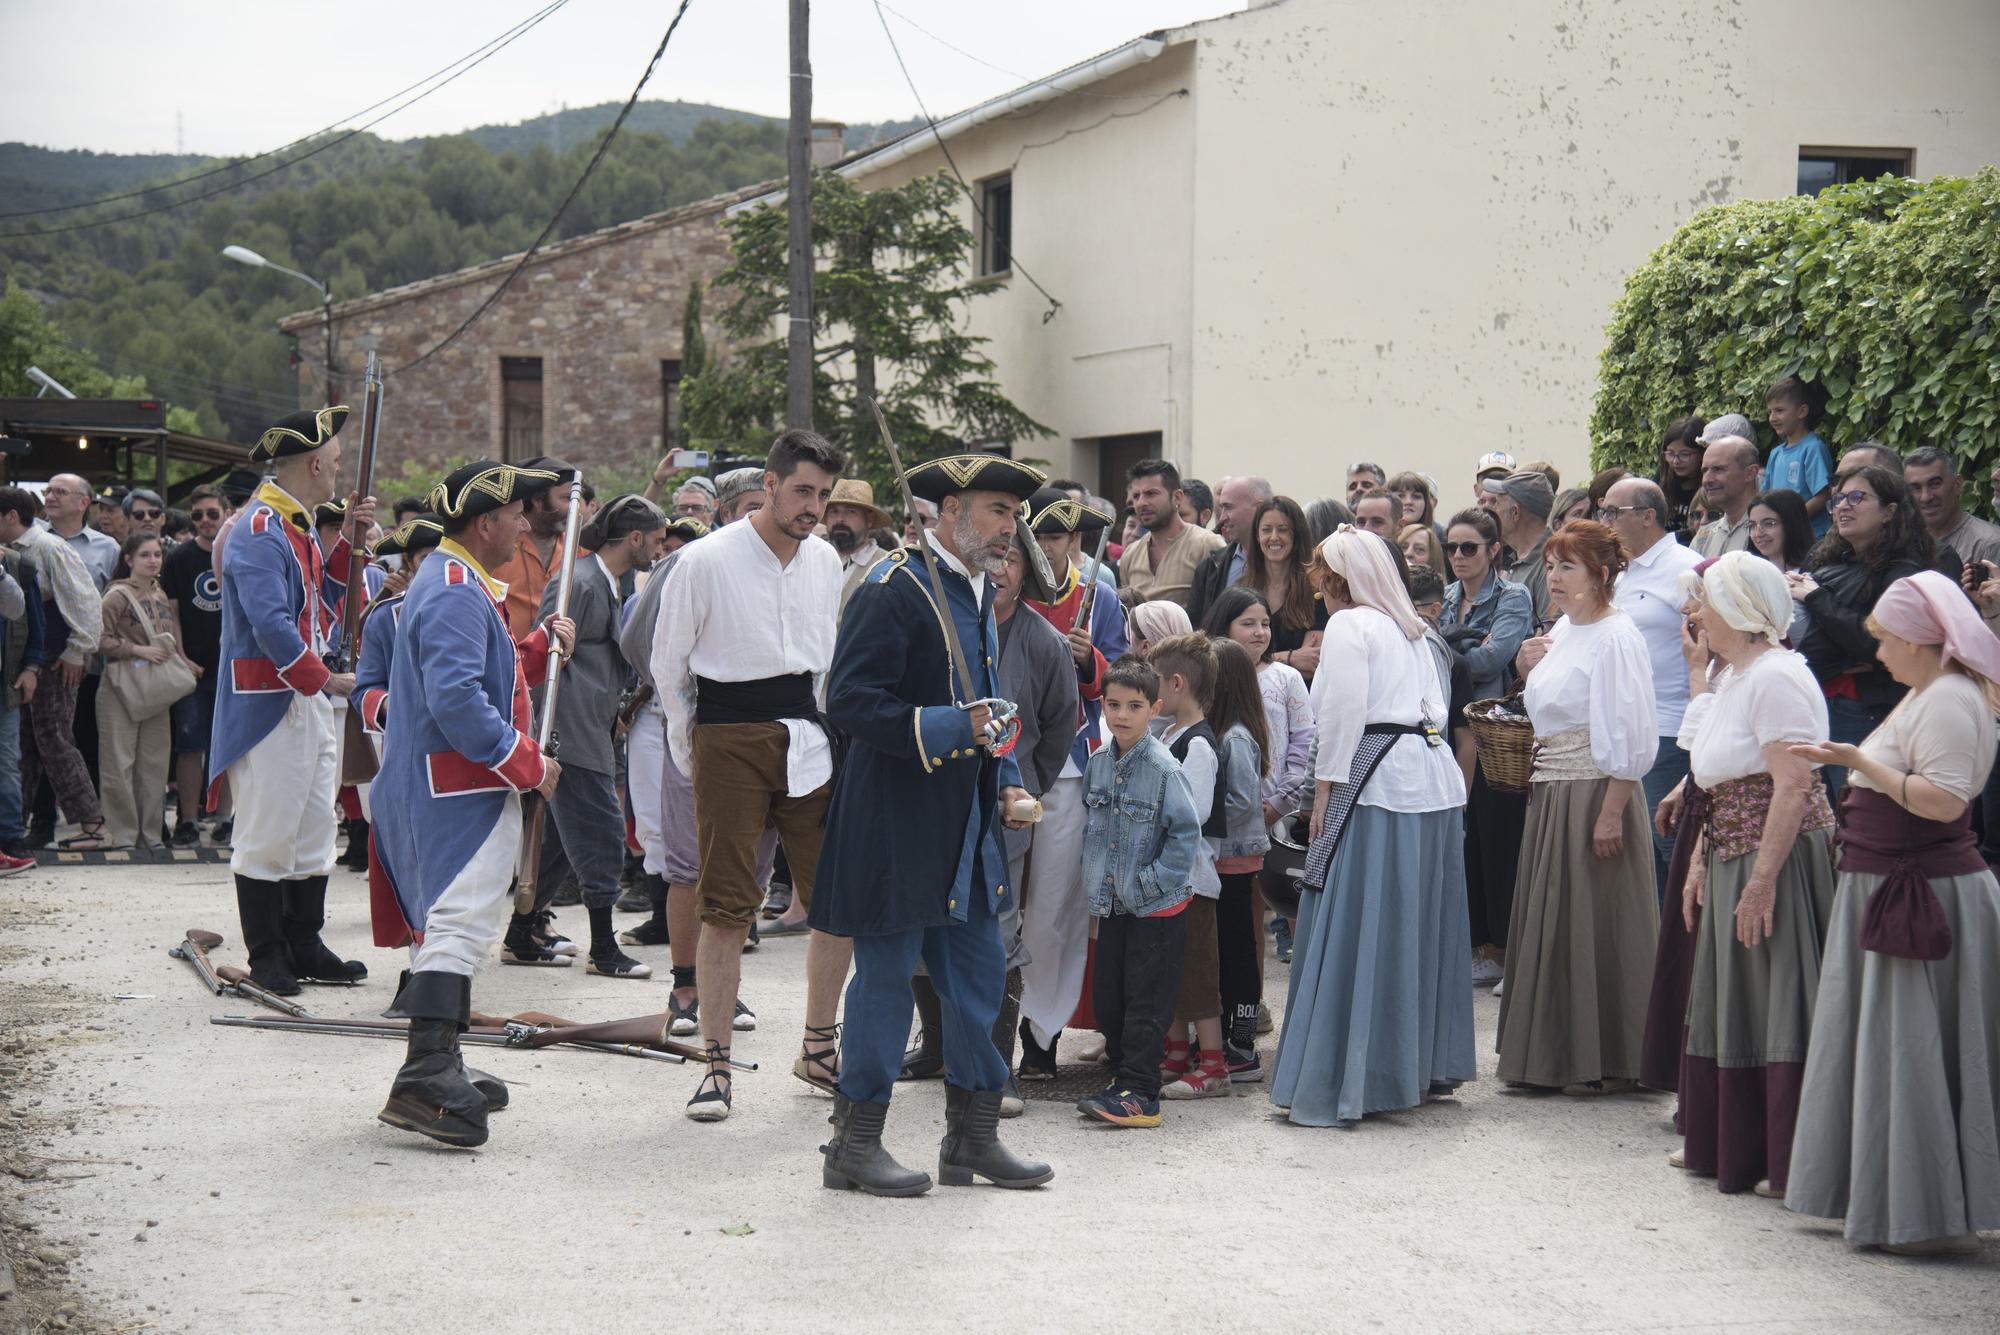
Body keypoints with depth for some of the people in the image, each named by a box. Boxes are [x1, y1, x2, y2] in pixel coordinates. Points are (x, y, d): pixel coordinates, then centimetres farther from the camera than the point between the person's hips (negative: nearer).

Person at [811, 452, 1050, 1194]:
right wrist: (950, 729, -26)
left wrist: (1007, 783, 13)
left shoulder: (978, 590, 15)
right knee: (886, 974, -2)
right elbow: (850, 700, -20)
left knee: (979, 973, 10)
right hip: (897, 821, -9)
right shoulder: (893, 590, -14)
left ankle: (973, 1137, 20)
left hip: (966, 826, 9)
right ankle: (854, 1144, 8)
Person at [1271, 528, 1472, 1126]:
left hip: (1377, 785, -8)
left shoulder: (1348, 625, -4)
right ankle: (1428, 1065, 21)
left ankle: (1339, 1082, -7)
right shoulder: (1411, 630, 20)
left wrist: (1324, 790, -9)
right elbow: (1436, 709, 15)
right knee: (1420, 924, 15)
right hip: (1434, 780, 8)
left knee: (1356, 932, -7)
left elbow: (1344, 714, -12)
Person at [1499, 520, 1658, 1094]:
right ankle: (1555, 1052, 22)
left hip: (1596, 791, -9)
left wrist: (1611, 812, -22)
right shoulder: (1561, 630, 13)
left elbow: (1631, 736, -18)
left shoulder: (1616, 638, -14)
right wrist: (1528, 670, 5)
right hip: (1550, 793, 9)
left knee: (1596, 924, -2)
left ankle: (1607, 1063, 6)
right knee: (1550, 920, 13)